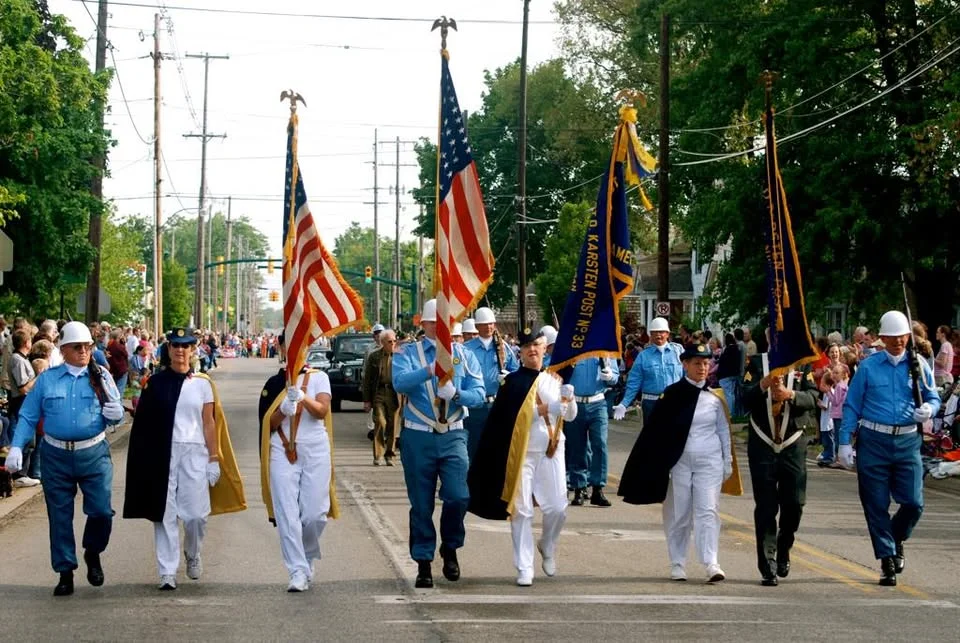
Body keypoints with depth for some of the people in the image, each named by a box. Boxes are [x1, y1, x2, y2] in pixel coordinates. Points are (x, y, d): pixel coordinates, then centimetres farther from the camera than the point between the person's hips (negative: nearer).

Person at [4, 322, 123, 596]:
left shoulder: (101, 377, 4)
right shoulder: (47, 379, 4)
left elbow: (116, 412, 6)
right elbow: (28, 417, 3)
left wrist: (115, 413, -19)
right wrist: (16, 448, -8)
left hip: (93, 453, 0)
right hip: (56, 457, 1)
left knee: (101, 510, -8)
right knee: (59, 516, 6)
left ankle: (93, 553, 21)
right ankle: (65, 573, 18)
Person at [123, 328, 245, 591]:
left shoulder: (202, 383, 6)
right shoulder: (155, 383, 6)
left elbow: (209, 423, 5)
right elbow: (144, 421, 6)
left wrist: (214, 458, 2)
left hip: (194, 453, 0)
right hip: (163, 453, 0)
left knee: (197, 513, -4)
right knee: (165, 514, -1)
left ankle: (193, 555, 25)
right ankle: (167, 572, 4)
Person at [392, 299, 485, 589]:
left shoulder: (464, 355, 8)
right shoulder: (407, 353, 1)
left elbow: (478, 394, 0)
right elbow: (400, 382, -19)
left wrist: (455, 394, -21)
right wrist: (430, 370, -35)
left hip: (453, 436, 1)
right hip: (418, 437, -1)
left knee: (458, 496, -12)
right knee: (421, 504, 4)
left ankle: (450, 549, 14)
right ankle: (423, 562, 15)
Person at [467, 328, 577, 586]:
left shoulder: (555, 379, 9)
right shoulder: (513, 382, -1)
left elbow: (570, 415, 10)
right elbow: (509, 416, -13)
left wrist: (568, 398, -10)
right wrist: (543, 409, -15)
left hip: (551, 450, 3)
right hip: (521, 451, -3)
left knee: (557, 508, -1)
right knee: (521, 510, -3)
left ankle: (547, 547, 29)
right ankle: (524, 568, 3)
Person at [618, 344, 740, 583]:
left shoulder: (716, 397, 4)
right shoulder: (673, 394, -2)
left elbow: (724, 430, 11)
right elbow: (656, 429, -3)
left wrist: (728, 462, 9)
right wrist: (657, 464, -7)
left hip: (709, 462, 1)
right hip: (679, 462, -1)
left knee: (708, 511, -7)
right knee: (678, 514, 4)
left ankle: (711, 563, -13)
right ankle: (677, 564, 13)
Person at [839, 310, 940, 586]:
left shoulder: (918, 365, 7)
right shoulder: (868, 366, 2)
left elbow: (933, 398, 10)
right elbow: (852, 405, 3)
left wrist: (928, 409, -14)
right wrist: (845, 441, -1)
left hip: (907, 442, 1)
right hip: (873, 441, -1)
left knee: (913, 503, -3)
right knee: (876, 504, 1)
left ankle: (897, 539, 27)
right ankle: (887, 560, 11)